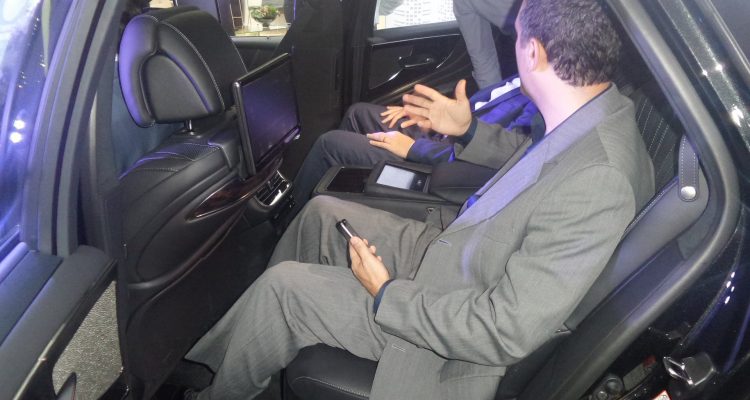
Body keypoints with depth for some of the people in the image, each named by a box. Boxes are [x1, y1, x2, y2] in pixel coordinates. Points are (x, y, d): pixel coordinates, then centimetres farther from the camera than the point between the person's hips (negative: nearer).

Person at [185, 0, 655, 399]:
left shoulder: (597, 184, -36)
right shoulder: (600, 112, -8)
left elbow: (507, 331, -32)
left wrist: (386, 295, -22)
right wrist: (469, 131, 8)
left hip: (461, 326, -8)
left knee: (283, 287, -6)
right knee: (321, 213, 13)